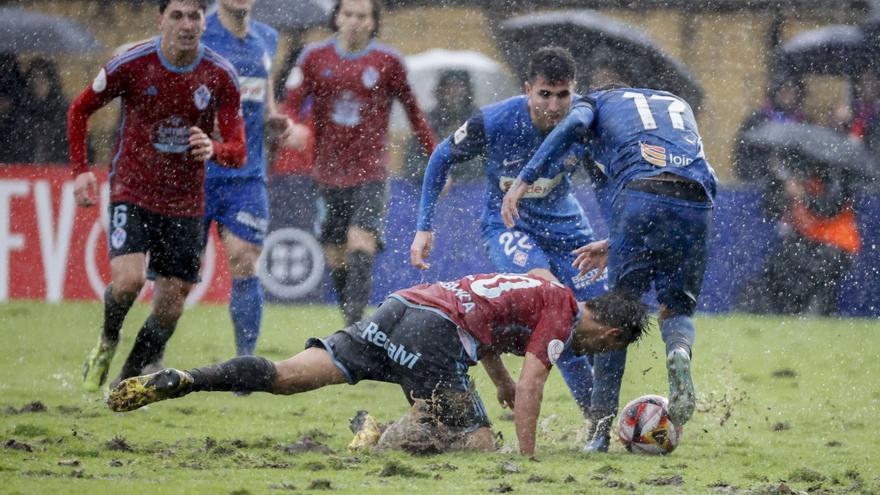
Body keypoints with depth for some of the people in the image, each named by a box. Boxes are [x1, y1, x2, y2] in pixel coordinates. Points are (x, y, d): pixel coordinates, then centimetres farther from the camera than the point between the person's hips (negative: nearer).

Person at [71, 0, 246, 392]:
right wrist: (80, 170, -5)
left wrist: (214, 150, -31)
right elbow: (80, 110, 4)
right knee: (128, 279, -24)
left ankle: (130, 380, 24)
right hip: (132, 193, -2)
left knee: (170, 309, 1)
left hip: (186, 204, 2)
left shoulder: (221, 76, -8)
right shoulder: (131, 64, -12)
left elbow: (237, 151, -7)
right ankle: (107, 341, 9)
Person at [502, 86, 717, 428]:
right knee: (676, 309, 19)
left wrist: (524, 181, -5)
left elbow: (573, 126, 0)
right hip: (698, 203, 3)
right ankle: (679, 352, -16)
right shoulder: (679, 106, 38)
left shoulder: (597, 101, 26)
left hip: (639, 196, -3)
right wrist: (613, 245, 35)